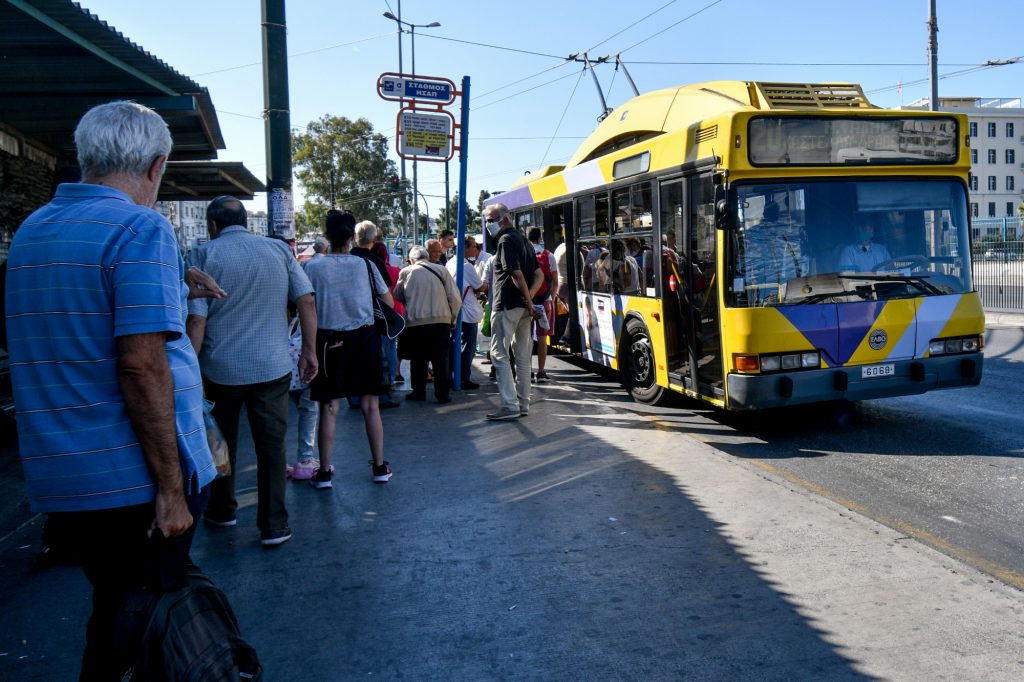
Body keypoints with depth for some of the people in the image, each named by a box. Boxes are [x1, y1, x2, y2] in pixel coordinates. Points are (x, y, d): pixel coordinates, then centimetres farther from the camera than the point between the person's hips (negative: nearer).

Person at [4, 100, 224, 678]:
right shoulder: (143, 229, -14)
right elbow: (142, 365, -22)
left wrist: (173, 283, 28)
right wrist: (171, 488, -18)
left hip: (57, 480, 7)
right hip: (133, 478, -7)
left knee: (114, 614, 22)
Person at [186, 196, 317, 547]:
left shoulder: (205, 254, -4)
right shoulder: (279, 249, 3)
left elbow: (197, 319, -11)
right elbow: (306, 301, -2)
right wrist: (309, 350, 4)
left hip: (220, 369, -1)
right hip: (272, 367, 1)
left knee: (221, 443, 18)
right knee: (272, 446, 5)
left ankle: (221, 510, 34)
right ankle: (273, 526, 8)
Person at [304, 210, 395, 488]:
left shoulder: (314, 268, -6)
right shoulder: (364, 265, -1)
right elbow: (389, 302, 8)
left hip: (329, 341, -1)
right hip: (364, 339, 1)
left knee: (329, 408, 5)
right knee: (370, 406, 9)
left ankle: (324, 472, 9)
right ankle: (379, 466, 17)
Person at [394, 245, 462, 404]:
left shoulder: (406, 272, 5)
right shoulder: (441, 270, 5)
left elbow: (398, 296, 15)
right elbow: (455, 299, 2)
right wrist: (452, 319, 13)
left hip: (415, 323, 0)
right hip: (441, 321, 0)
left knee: (418, 360, 12)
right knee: (441, 359, 5)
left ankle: (418, 392, 16)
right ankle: (443, 394, 5)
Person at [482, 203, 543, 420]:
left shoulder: (506, 240, -11)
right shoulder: (522, 240, 18)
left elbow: (516, 274, -21)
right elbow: (539, 274, 16)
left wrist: (529, 302, -17)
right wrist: (530, 296, 2)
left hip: (506, 306, -9)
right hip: (523, 307, 10)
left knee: (499, 354, -7)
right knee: (522, 355, 12)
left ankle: (510, 406, -11)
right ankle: (523, 404, 18)